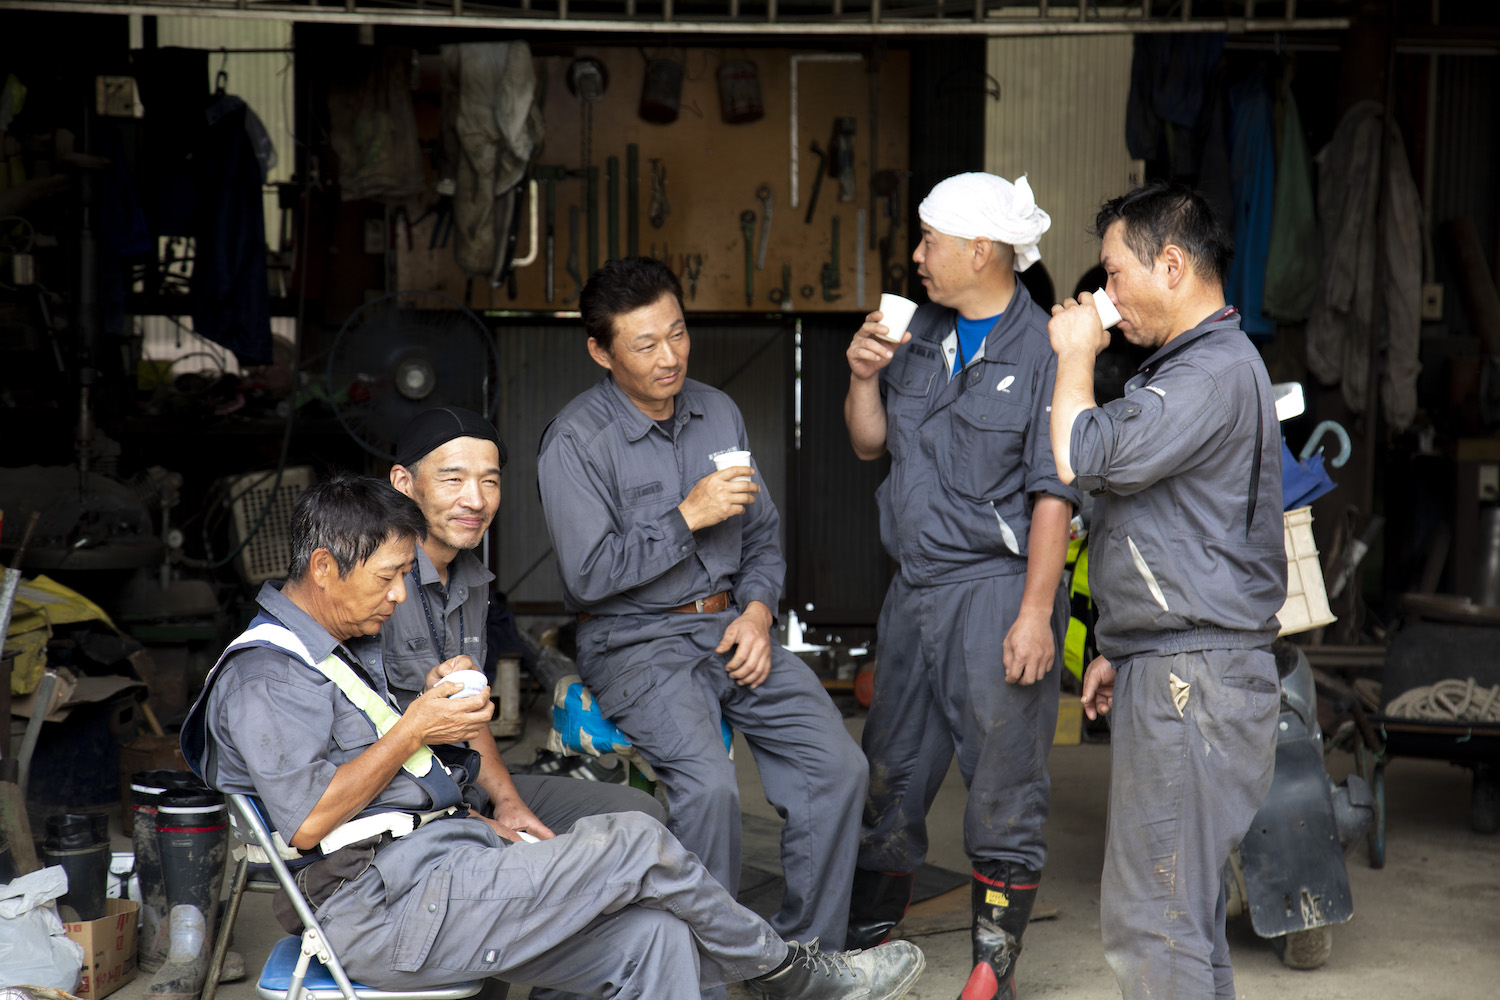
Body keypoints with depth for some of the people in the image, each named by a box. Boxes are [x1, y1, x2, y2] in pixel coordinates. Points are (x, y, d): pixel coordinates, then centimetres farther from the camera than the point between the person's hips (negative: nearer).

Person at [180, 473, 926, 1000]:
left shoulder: (349, 650, 24)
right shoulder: (263, 677, -10)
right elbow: (307, 820, -22)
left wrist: (481, 823, 15)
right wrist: (414, 729, -15)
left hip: (438, 866, 10)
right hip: (389, 909, -10)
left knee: (650, 936, -11)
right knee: (635, 844, -15)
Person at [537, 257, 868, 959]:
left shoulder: (719, 413, 11)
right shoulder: (576, 441, -9)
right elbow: (588, 574, -15)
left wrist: (758, 611, 0)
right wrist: (687, 517, -16)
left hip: (730, 624, 6)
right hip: (634, 640, -6)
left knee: (839, 767, -12)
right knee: (709, 785, -30)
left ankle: (805, 955, 1)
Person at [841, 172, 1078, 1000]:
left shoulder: (1041, 349, -11)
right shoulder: (918, 335, 11)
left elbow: (1053, 494, -13)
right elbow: (869, 445, 18)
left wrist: (1035, 612, -17)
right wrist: (863, 377, -1)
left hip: (995, 590, -7)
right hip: (913, 589, 7)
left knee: (1003, 791, 1)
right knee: (888, 777, 15)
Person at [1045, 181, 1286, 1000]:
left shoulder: (1217, 371, -15)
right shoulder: (1187, 365, 20)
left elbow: (1082, 460, -24)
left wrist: (1075, 356, -6)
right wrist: (1117, 649, 24)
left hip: (1195, 679, -11)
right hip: (1168, 669, 11)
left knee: (1149, 915, -9)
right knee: (1184, 900, 16)